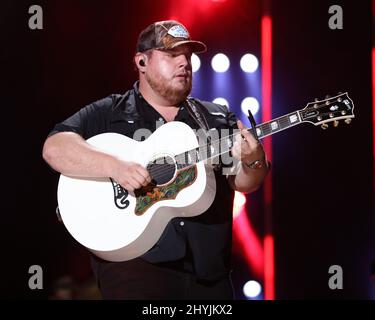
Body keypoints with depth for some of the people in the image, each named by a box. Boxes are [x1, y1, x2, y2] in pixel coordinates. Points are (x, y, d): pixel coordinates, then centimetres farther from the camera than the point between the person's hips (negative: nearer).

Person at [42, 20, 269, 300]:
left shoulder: (217, 118, 14)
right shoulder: (108, 114, 3)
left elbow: (244, 183, 9)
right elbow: (55, 148, -10)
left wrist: (253, 161, -15)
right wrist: (114, 166, -25)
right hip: (136, 262, -4)